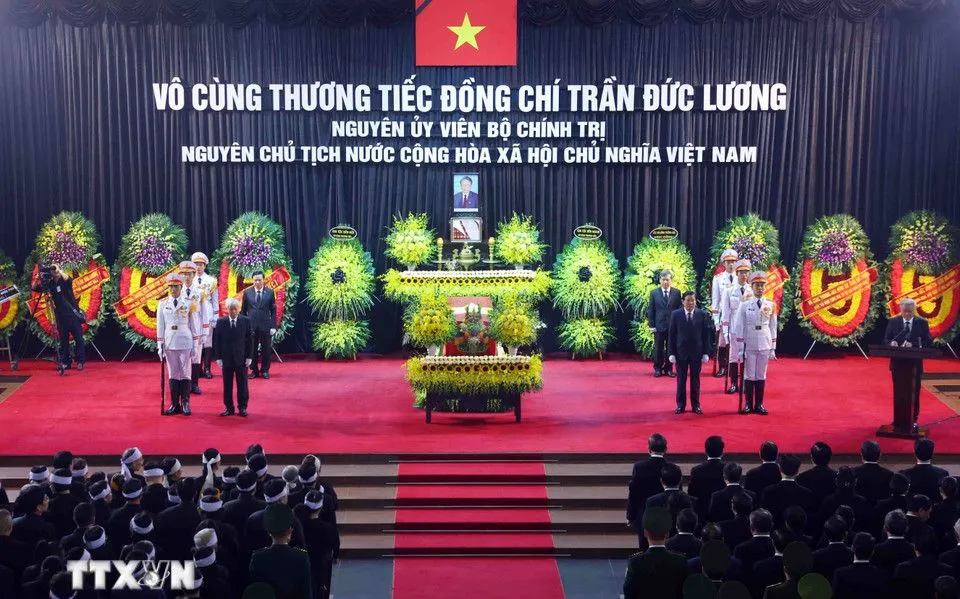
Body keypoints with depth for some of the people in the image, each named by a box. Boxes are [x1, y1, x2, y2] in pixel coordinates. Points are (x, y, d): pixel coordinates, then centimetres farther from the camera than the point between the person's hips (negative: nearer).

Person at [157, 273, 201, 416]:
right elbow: (160, 326, 6)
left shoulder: (189, 304, 0)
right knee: (173, 374, 6)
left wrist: (195, 345, -1)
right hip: (169, 343, 2)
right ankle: (175, 405, 10)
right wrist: (160, 346, 2)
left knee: (185, 373, 1)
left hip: (185, 343, -2)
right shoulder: (162, 304, 4)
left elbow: (194, 326, 2)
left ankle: (185, 404, 8)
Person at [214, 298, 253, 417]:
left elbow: (250, 339, 1)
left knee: (242, 384, 4)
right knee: (227, 384, 5)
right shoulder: (220, 322, 1)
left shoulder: (246, 321, 0)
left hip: (241, 358, -1)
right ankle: (228, 407, 13)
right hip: (226, 358, 1)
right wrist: (218, 357, -2)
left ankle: (242, 407, 13)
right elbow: (217, 341, 3)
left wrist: (249, 357, -3)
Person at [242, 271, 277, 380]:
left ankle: (265, 370, 18)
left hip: (265, 325, -1)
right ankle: (254, 370, 17)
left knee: (266, 349, 5)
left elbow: (273, 310, 2)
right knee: (252, 349, 6)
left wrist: (273, 326, -4)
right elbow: (243, 310, 8)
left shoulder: (270, 292, 1)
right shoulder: (247, 292, 4)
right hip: (251, 325, 1)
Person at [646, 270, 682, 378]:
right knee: (658, 348, 4)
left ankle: (668, 369, 14)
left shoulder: (676, 293, 3)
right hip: (659, 325, 0)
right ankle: (658, 368, 13)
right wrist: (651, 325, -4)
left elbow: (680, 309, 3)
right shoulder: (654, 293, 4)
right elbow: (650, 310, 3)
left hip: (673, 326, 0)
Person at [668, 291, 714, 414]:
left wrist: (706, 353, -3)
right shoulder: (676, 314, -1)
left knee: (695, 380, 7)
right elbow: (671, 335, 0)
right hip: (681, 352, 0)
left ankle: (696, 405, 14)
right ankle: (680, 405, 13)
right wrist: (672, 353, -5)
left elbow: (706, 335, 1)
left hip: (697, 353, 0)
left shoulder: (702, 315, 1)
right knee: (681, 380, 5)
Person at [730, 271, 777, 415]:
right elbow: (739, 328, -1)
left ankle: (759, 405, 13)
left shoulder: (771, 305, 5)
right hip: (749, 346, -2)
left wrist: (773, 349, 5)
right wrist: (740, 349, -5)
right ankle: (749, 404, 11)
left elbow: (773, 327, 8)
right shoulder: (744, 305, -1)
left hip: (764, 346, 2)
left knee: (761, 375, 6)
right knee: (749, 375, 2)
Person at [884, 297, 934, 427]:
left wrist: (913, 345, -21)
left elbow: (928, 342, -5)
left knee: (914, 392, 3)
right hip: (898, 362, 1)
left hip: (915, 363, -1)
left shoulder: (922, 323, -2)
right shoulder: (893, 322, 2)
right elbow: (886, 340, 4)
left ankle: (913, 419, 12)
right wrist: (892, 343, -19)